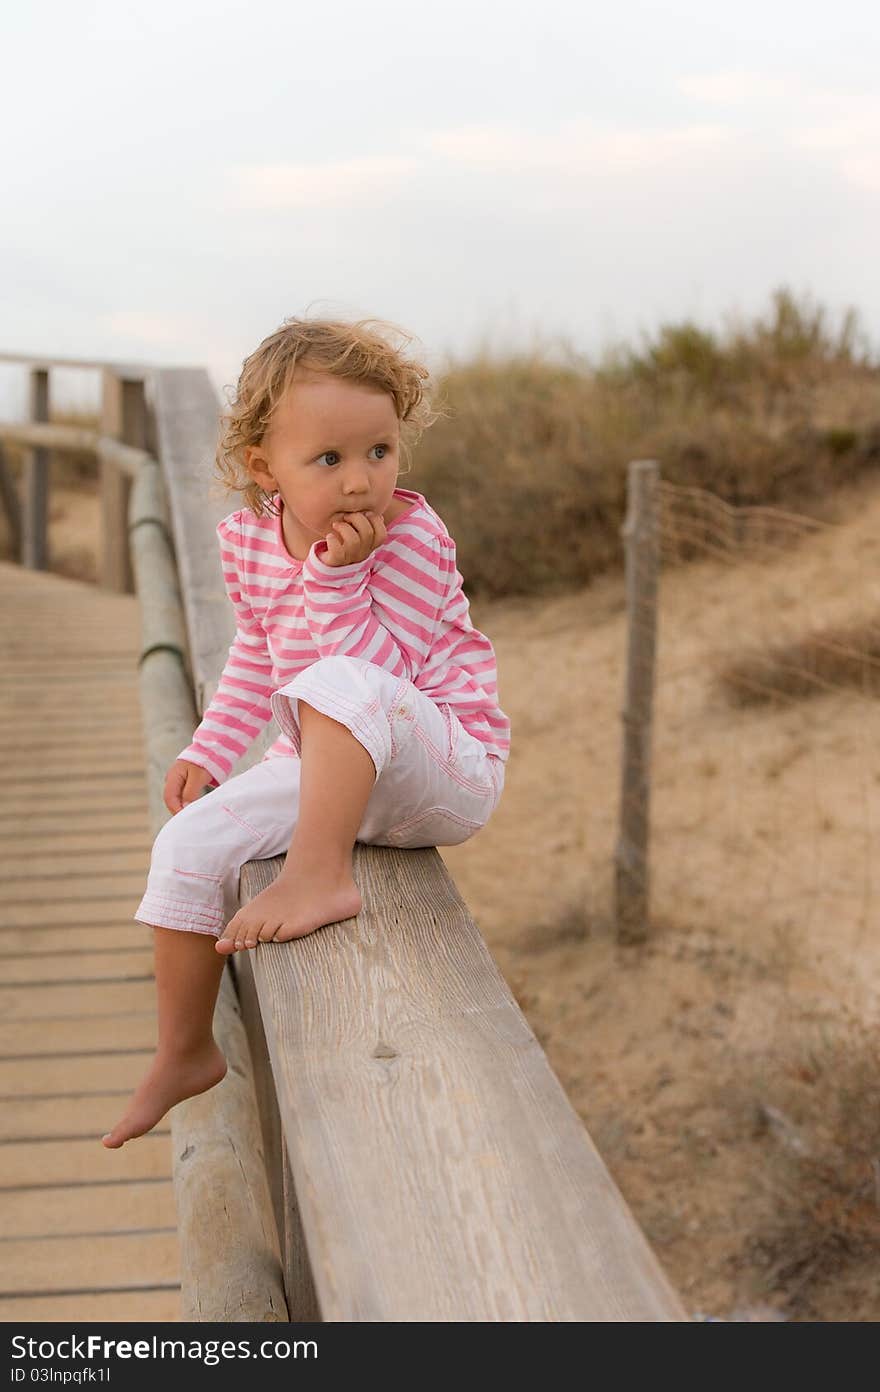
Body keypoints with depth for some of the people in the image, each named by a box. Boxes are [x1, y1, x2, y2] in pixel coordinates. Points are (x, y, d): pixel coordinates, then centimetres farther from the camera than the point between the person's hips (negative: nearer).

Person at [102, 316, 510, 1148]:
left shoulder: (411, 537, -17)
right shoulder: (247, 540, 0)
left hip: (447, 772, -7)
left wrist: (337, 575, -32)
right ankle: (184, 1053, 12)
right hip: (326, 770, 7)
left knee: (340, 684, -36)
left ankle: (320, 876, -30)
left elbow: (379, 672, -26)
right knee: (189, 844, -4)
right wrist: (209, 749, 14)